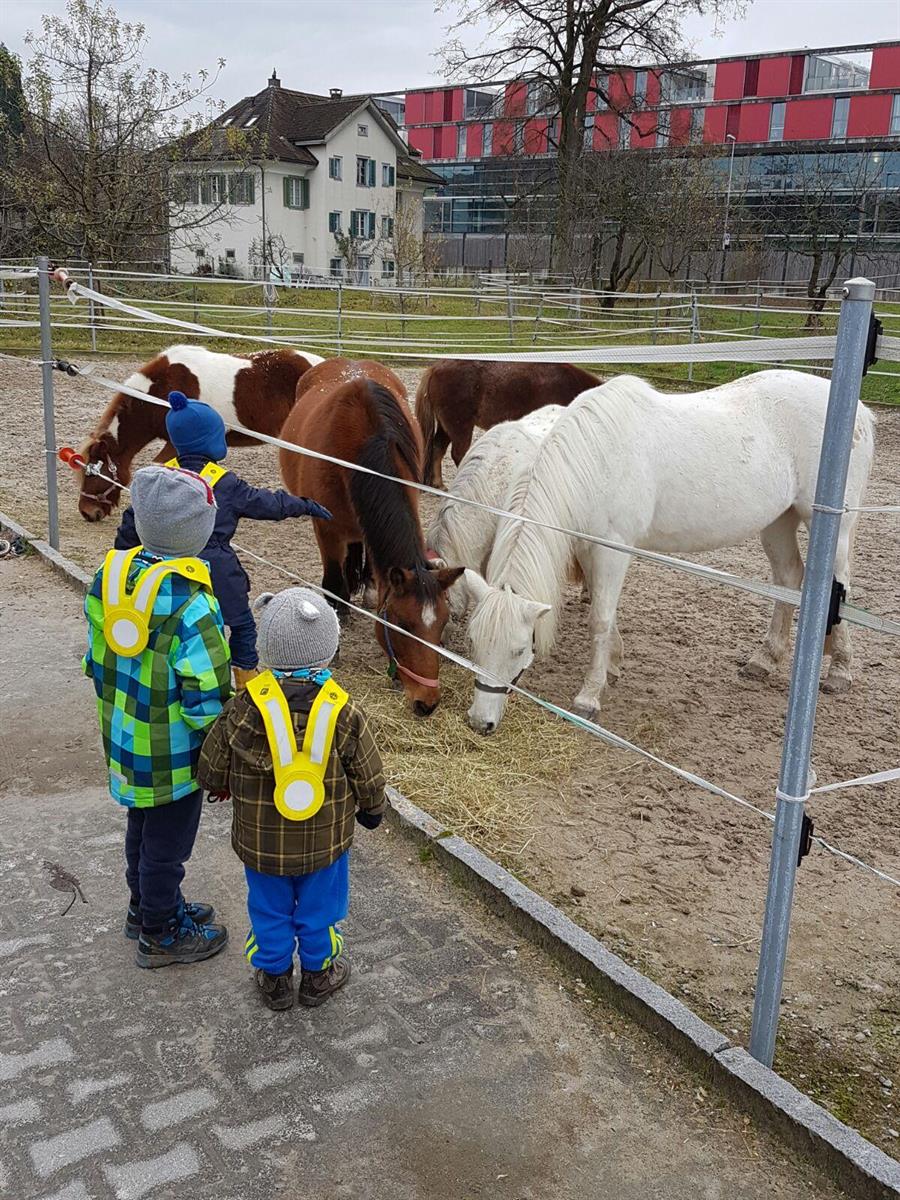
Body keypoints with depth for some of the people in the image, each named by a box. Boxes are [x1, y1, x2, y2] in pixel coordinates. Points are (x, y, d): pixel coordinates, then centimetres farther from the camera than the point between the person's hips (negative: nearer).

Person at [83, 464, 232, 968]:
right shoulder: (190, 604, -30)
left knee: (142, 826, 27)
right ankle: (160, 935, 32)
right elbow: (207, 695, -27)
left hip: (124, 739, 7)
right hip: (172, 753, -7)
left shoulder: (110, 575, -7)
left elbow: (96, 660, 5)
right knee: (167, 841, 13)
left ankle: (147, 907, 48)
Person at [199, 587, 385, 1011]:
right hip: (325, 843, 0)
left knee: (270, 912, 21)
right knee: (319, 910, 22)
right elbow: (369, 779, -7)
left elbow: (212, 772, -8)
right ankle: (318, 975, 41)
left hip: (261, 843, 0)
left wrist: (222, 787, 16)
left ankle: (275, 978, 39)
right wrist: (371, 811, 14)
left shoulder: (244, 708, -21)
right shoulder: (344, 713, -19)